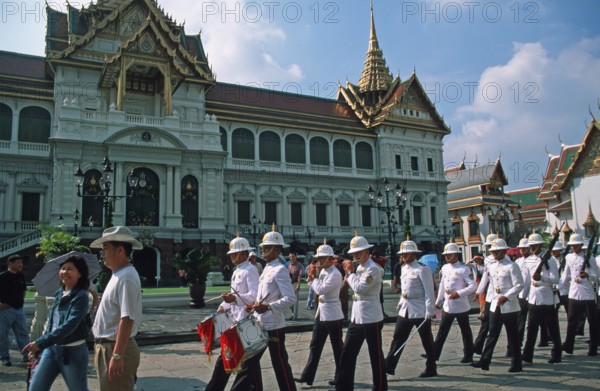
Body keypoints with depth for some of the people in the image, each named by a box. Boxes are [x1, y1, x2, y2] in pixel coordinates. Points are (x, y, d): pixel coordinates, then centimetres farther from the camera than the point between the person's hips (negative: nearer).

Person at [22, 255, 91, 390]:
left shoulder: (81, 297, -14)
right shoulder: (59, 293, 8)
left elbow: (69, 326, -25)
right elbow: (51, 323, 16)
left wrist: (40, 343, -28)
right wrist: (38, 347, 14)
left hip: (72, 351, -7)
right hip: (51, 349, 7)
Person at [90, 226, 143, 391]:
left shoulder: (126, 277, -21)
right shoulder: (118, 275, 12)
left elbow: (127, 319, -26)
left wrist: (117, 356, -28)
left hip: (115, 349, -10)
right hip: (108, 346, 10)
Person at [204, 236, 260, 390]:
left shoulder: (250, 270, -13)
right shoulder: (237, 271, 14)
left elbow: (255, 295, -22)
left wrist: (234, 298, -31)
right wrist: (224, 306, 8)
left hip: (247, 320, -9)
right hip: (235, 319, 9)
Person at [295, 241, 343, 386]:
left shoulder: (335, 274, -18)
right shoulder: (322, 271, 8)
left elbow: (320, 290, -24)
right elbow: (313, 288, 15)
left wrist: (314, 276, -11)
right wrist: (311, 276, -1)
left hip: (332, 314, -8)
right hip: (321, 312, 8)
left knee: (337, 347, 6)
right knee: (315, 345, 9)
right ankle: (308, 376, 14)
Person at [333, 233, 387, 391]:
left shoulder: (373, 269, -16)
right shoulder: (359, 267, 11)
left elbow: (359, 288, -25)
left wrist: (350, 272, -12)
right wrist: (348, 272, 5)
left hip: (371, 318, -8)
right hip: (356, 317, 9)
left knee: (375, 354, 5)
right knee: (347, 352, 10)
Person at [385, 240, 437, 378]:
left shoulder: (422, 269, -13)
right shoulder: (404, 268, 10)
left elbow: (429, 292, -15)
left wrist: (429, 312, -18)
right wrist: (401, 303, 16)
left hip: (420, 311, -7)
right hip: (405, 310, 7)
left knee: (427, 342, 7)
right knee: (397, 338, 6)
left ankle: (431, 369, 20)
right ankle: (389, 366, 10)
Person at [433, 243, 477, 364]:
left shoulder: (464, 269, -11)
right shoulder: (444, 268, 8)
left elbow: (473, 286, -14)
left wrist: (459, 293, -24)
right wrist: (438, 302, 18)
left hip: (461, 306, -6)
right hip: (447, 306, 6)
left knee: (465, 331, 9)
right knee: (442, 331, 7)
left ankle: (468, 356, 21)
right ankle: (434, 354, 10)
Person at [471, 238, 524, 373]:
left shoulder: (511, 266, -10)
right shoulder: (491, 266, 9)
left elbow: (519, 285, -14)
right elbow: (485, 280, 19)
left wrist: (506, 297, -22)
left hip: (509, 307, -5)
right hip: (495, 306, 6)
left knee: (513, 337, 5)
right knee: (492, 335, 7)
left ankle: (516, 364, 16)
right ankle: (484, 361, 7)